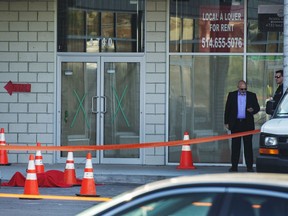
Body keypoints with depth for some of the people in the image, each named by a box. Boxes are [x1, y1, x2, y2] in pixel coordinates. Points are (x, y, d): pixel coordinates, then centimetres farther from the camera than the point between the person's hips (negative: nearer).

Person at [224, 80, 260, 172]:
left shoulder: (252, 95, 7)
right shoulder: (231, 95, 8)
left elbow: (257, 107, 8)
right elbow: (227, 109, 8)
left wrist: (253, 110, -15)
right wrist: (226, 122, 4)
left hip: (247, 124, -1)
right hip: (235, 124, 1)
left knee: (248, 145, -1)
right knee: (235, 146, 3)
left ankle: (249, 166, 1)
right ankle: (234, 166, 6)